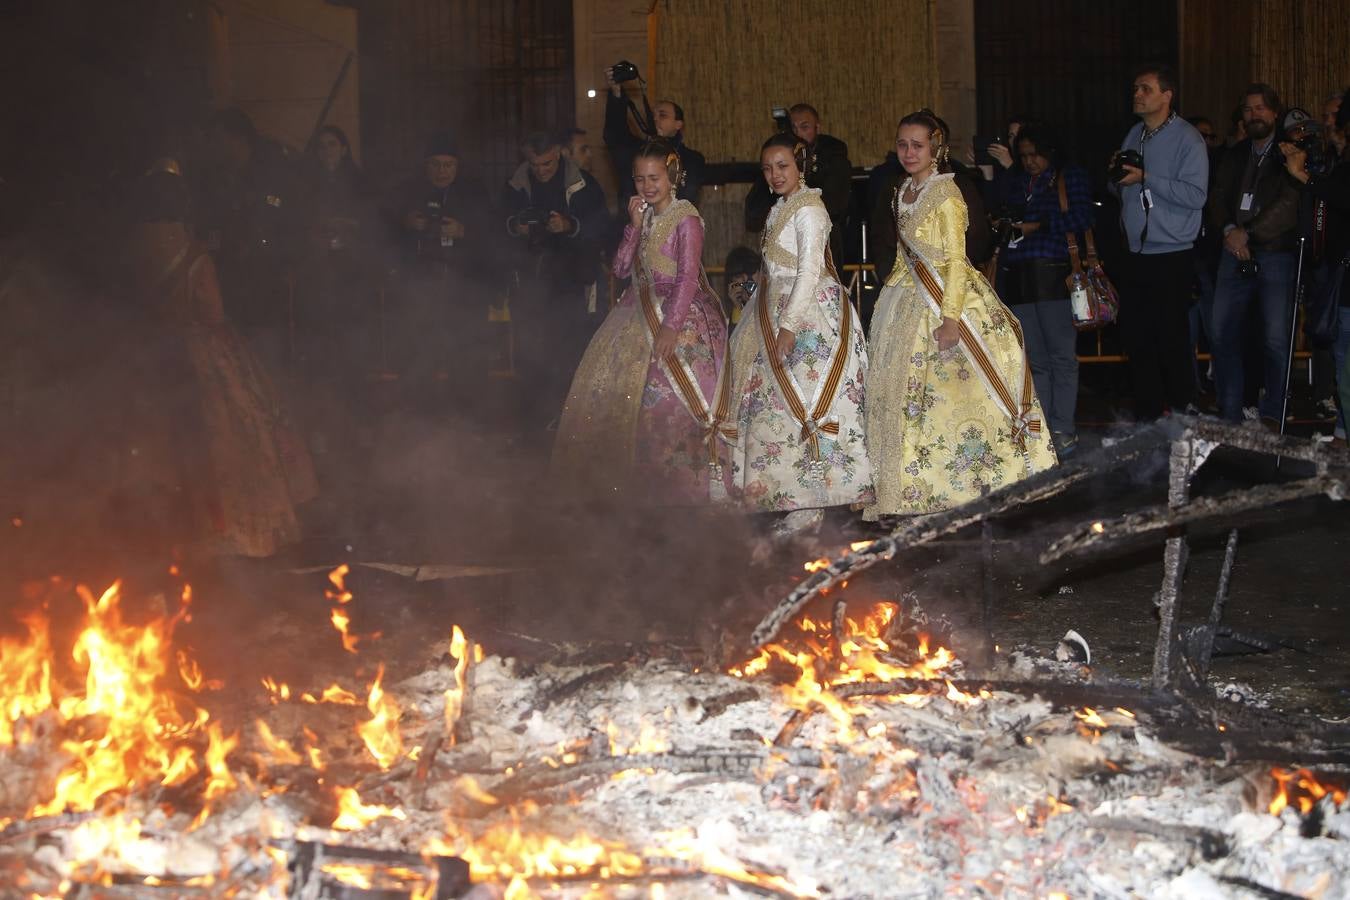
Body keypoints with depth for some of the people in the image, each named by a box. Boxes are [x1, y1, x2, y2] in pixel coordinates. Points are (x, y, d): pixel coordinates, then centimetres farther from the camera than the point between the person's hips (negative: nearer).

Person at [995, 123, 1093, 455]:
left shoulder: (1071, 178, 7)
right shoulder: (1014, 183, 23)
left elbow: (1081, 218, -5)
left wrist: (1039, 225, -9)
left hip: (1053, 275, -5)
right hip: (1017, 278, 5)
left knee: (1061, 355, -5)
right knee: (1035, 360, 5)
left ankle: (1063, 430, -2)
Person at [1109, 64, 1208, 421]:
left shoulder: (1187, 139, -9)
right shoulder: (1134, 135, 12)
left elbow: (1196, 194, -19)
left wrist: (1145, 178, -19)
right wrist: (1117, 173, -2)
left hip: (1171, 257, -7)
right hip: (1134, 254, 7)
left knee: (1171, 338, -2)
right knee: (1136, 336, 9)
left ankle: (1180, 413, 11)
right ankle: (1146, 415, 19)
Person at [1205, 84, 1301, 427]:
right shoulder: (1234, 156, 18)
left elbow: (1290, 204, -10)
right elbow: (1216, 200, 11)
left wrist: (1248, 233, -13)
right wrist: (1229, 230, -8)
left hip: (1277, 255, -5)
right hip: (1235, 256, 5)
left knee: (1275, 340, -4)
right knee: (1223, 336, 1)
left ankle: (1271, 417, 4)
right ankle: (1229, 415, 8)